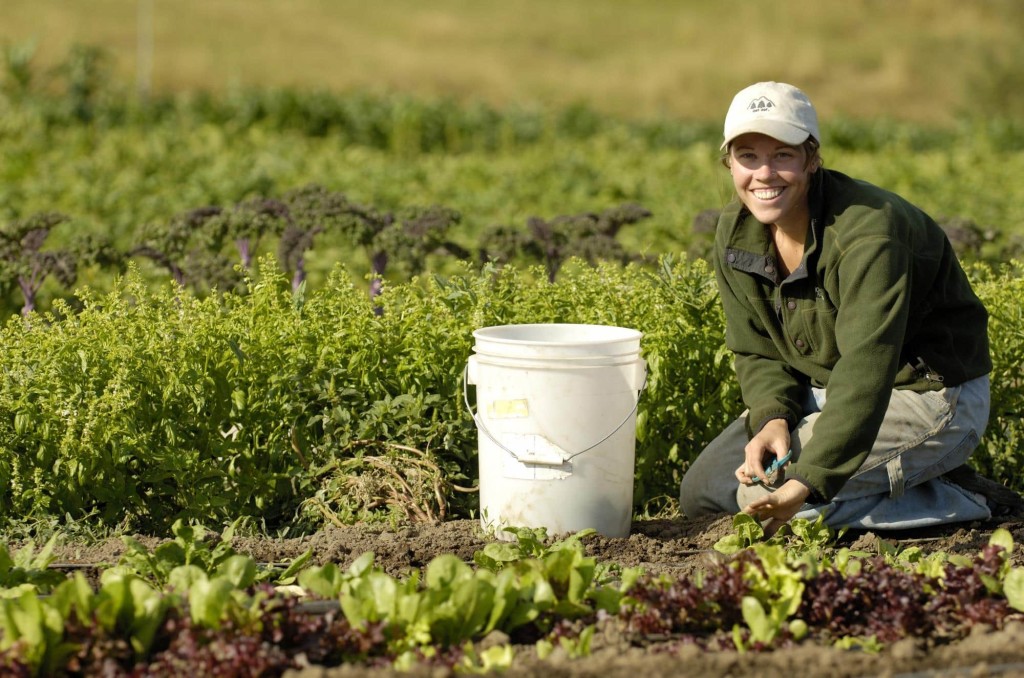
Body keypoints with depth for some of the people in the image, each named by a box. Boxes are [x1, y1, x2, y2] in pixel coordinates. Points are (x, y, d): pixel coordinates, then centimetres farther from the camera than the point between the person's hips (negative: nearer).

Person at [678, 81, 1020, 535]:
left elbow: (867, 366, -36)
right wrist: (773, 418, -21)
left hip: (929, 399, -9)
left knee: (757, 494, -22)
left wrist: (807, 480, -44)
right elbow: (755, 350, 3)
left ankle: (957, 501, -8)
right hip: (823, 392, 9)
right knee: (699, 492, 2)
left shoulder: (868, 230, -29)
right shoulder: (735, 232, -3)